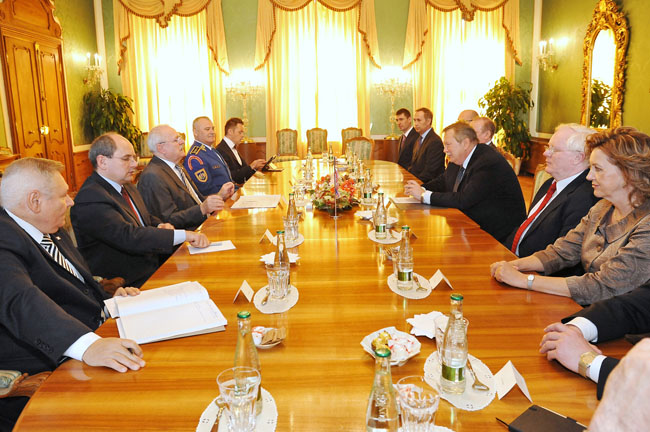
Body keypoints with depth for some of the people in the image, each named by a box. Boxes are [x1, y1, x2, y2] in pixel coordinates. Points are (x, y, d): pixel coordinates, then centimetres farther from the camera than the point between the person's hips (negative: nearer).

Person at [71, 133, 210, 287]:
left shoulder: (126, 186, 13)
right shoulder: (90, 198, -17)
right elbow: (129, 237, -27)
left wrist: (161, 227, -2)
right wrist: (185, 235, -28)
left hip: (155, 267, 9)